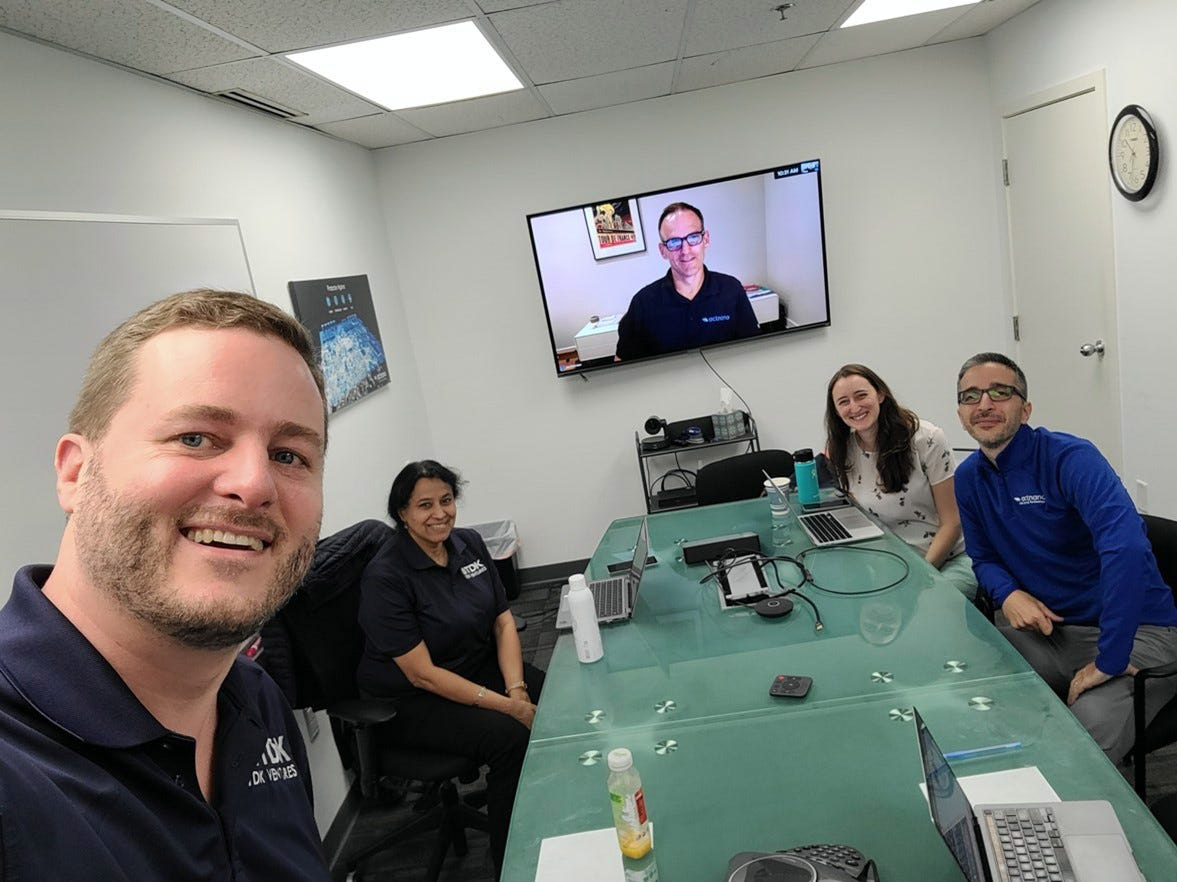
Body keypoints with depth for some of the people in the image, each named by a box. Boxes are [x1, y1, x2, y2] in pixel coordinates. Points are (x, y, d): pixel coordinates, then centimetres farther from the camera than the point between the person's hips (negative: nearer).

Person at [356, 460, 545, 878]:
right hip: (413, 701, -6)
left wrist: (517, 690, -15)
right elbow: (422, 674, -22)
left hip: (481, 666, 6)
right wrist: (508, 706, -25)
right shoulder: (386, 577, -20)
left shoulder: (469, 543, -1)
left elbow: (504, 622, 2)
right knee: (510, 736, -28)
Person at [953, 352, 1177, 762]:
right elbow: (984, 557, 15)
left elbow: (1127, 547, -34)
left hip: (1133, 632, -6)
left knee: (1092, 728, -32)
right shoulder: (968, 478, 4)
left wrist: (1109, 661, -33)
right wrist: (1008, 594, -10)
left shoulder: (1069, 457, -19)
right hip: (1048, 627, 6)